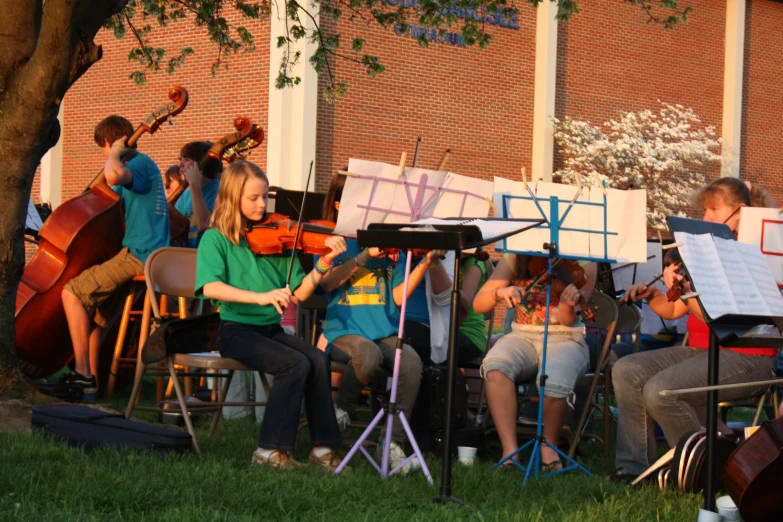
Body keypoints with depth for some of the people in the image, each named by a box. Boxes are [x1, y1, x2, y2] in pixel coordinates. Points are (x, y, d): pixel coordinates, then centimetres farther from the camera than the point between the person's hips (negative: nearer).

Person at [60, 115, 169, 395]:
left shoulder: (141, 163, -11)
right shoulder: (142, 165, 20)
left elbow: (113, 175, -34)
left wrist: (116, 153, -16)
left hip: (138, 256, -11)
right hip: (146, 254, 11)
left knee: (73, 293, -14)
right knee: (93, 299, 19)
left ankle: (83, 372, -15)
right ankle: (91, 376, 20)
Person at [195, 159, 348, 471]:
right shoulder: (215, 239, -3)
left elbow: (299, 293, 6)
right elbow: (210, 287, -22)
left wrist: (324, 264, -9)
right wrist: (260, 297, -33)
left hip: (271, 330, 5)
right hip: (236, 331, -5)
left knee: (317, 360, -21)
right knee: (295, 363, -26)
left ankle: (322, 447, -14)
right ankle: (270, 450, -17)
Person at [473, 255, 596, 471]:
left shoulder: (582, 263, -5)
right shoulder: (515, 258, 2)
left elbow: (568, 320, -13)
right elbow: (479, 304, -1)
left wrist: (567, 306, -37)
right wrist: (499, 293, -23)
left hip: (565, 339, -2)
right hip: (523, 336, 2)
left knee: (556, 380, -36)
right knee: (496, 366, -34)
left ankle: (549, 445, -8)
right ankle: (510, 451, -31)